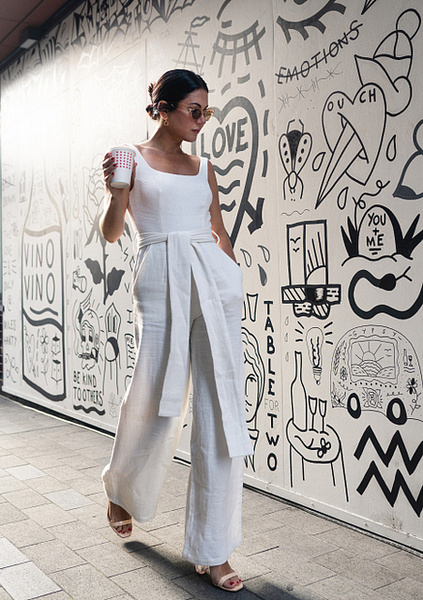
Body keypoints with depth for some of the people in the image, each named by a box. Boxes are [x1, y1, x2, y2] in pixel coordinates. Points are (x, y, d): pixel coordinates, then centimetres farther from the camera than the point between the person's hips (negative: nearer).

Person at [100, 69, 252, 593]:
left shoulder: (203, 167, 18)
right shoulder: (132, 160, 7)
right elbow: (111, 232, 1)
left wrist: (236, 284, 14)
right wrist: (115, 191, -17)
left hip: (215, 280, 4)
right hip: (161, 282, -4)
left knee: (221, 411, -2)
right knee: (156, 404, 1)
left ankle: (212, 549, 9)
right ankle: (122, 490, 37)